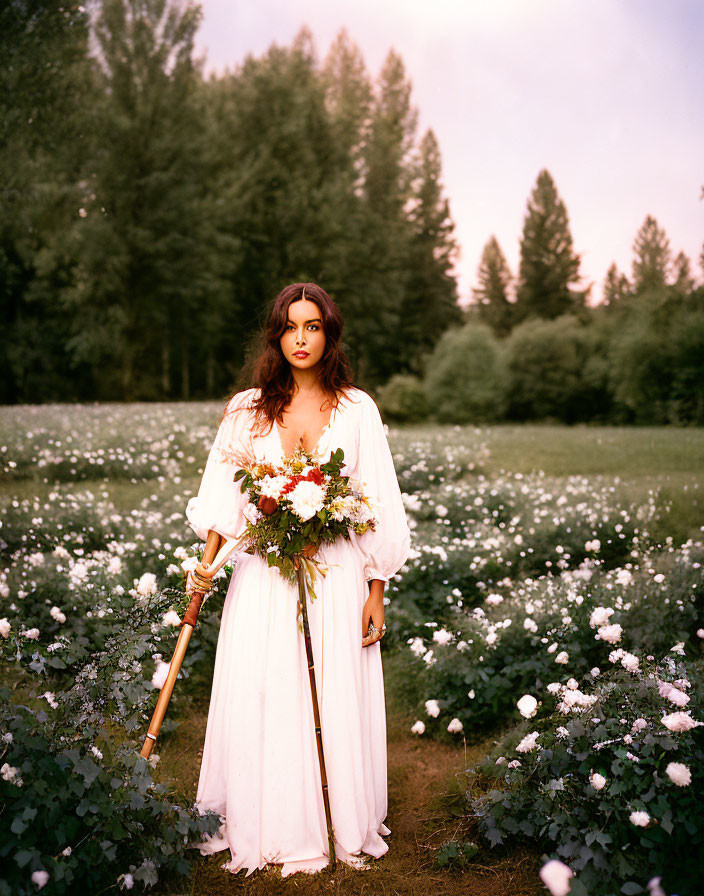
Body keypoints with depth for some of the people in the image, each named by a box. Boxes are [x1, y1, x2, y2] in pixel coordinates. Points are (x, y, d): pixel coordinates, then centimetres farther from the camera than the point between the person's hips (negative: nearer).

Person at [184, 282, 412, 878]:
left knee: (340, 701, 4)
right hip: (263, 574, 1)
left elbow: (380, 505, 2)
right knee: (261, 702, 2)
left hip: (337, 577, -1)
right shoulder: (247, 409, 6)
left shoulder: (358, 409, 3)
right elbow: (222, 496, 3)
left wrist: (376, 593, -1)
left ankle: (349, 829, 24)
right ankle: (271, 829, 22)